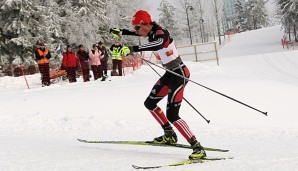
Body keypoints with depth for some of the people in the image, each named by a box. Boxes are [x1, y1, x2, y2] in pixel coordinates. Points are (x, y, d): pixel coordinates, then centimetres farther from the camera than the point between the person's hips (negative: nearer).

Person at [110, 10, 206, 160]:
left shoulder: (160, 33, -20)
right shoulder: (152, 32, 6)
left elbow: (158, 45, -44)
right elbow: (137, 33, 31)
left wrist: (133, 49, -47)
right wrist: (120, 32, 36)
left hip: (179, 73, -10)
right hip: (170, 74, 10)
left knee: (172, 115, -17)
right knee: (149, 104, 18)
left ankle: (197, 148, -19)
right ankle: (169, 135, 28)